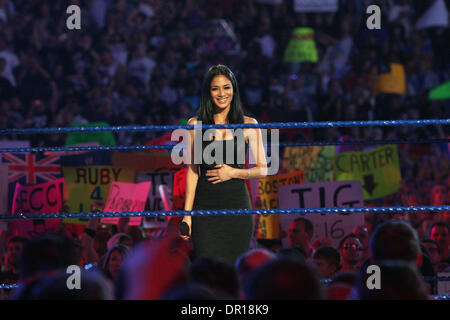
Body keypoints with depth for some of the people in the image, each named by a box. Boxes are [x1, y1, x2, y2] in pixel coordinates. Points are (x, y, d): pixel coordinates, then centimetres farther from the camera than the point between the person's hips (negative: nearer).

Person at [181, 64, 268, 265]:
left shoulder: (248, 125, 6)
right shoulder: (196, 125, 7)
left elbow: (263, 169, 7)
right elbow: (193, 171, 6)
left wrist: (233, 173, -10)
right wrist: (187, 214, 0)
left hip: (237, 204, 0)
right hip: (205, 206, 0)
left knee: (234, 267, -2)